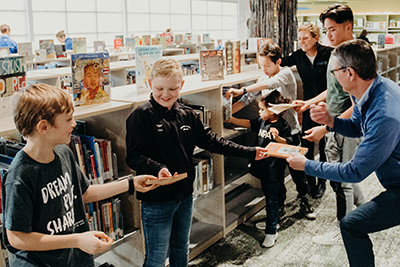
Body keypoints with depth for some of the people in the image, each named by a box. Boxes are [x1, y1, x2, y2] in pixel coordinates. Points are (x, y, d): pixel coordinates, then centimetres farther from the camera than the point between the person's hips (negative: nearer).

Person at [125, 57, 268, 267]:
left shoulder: (187, 115, 3)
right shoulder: (141, 116, -14)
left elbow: (211, 141, 7)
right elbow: (133, 157, -18)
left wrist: (250, 152, 6)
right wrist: (158, 169, -36)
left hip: (185, 196, 6)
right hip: (156, 200, -6)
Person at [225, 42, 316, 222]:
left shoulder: (286, 73, -11)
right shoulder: (263, 80, 6)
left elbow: (270, 83, -30)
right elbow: (247, 100, 2)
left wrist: (242, 90, -36)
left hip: (290, 129, -5)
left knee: (296, 168, 6)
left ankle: (304, 201, 25)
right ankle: (279, 204, 22)